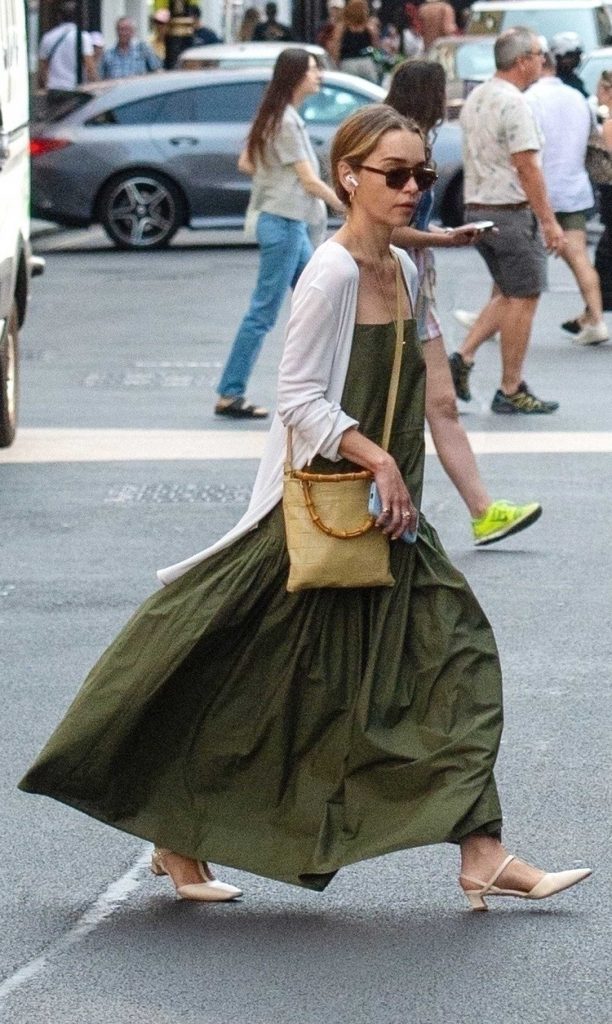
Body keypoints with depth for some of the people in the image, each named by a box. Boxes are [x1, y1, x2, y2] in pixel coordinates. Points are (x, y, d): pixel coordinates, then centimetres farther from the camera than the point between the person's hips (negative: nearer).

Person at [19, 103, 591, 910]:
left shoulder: (403, 270, 9)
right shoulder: (331, 274, -16)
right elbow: (301, 399, -18)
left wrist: (399, 485, 16)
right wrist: (376, 459, -24)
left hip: (386, 515, 8)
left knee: (455, 661, -1)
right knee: (255, 690, 2)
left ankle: (482, 858, -1)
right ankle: (179, 840, 19)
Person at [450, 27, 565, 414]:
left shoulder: (476, 99, 12)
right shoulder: (514, 103, -17)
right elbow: (527, 168, -20)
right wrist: (549, 222, -18)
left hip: (477, 209, 9)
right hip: (511, 212, -9)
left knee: (510, 295, 18)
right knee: (524, 298, 0)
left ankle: (464, 358, 5)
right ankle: (511, 391, 4)